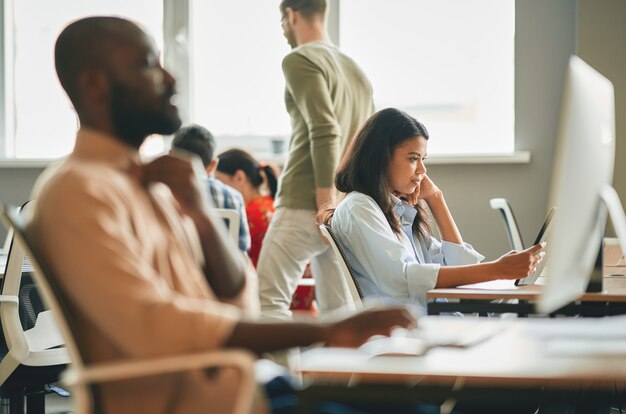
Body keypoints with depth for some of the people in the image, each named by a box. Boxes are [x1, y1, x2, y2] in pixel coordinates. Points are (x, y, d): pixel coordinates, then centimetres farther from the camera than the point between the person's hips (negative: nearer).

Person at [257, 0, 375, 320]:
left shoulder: (300, 60, -6)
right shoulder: (355, 69, 19)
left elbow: (325, 131, -17)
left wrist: (324, 200, -19)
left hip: (305, 205, -8)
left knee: (269, 300, -6)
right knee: (338, 311, 9)